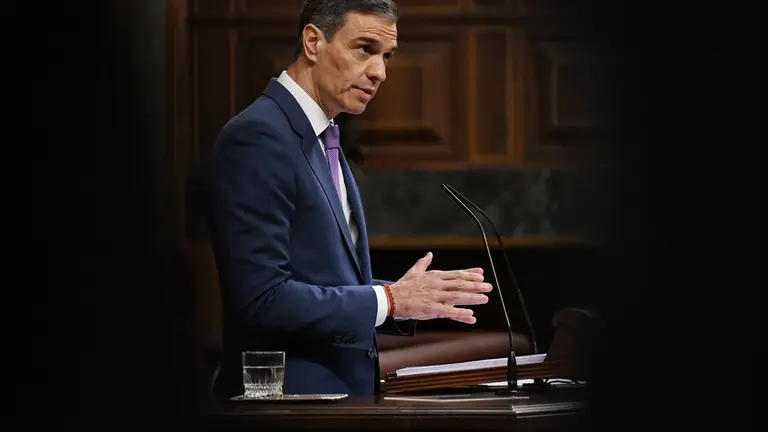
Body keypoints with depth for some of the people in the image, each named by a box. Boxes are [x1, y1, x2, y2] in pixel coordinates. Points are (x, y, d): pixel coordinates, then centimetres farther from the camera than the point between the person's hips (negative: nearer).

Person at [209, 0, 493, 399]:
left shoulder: (322, 142, 14)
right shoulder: (259, 137, -15)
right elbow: (262, 299, -22)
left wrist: (413, 298, 2)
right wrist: (389, 299, -16)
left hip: (342, 388, 9)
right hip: (286, 394, -9)